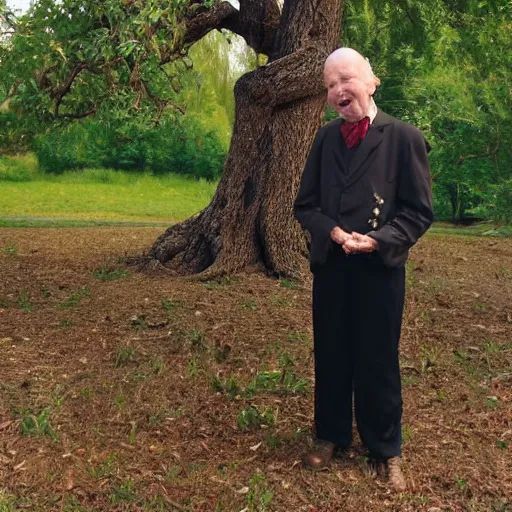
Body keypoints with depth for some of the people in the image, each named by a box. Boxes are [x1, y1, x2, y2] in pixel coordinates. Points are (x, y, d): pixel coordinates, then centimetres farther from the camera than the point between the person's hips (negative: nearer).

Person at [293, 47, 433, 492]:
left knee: (378, 360, 7)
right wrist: (333, 232, -13)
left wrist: (377, 241, -20)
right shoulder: (325, 138, 5)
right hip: (330, 266, 4)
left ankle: (386, 451, 25)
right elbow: (305, 204, 7)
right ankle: (331, 436, 32)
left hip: (380, 267, -3)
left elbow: (419, 211, -6)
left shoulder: (404, 137, -6)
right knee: (331, 355, 13)